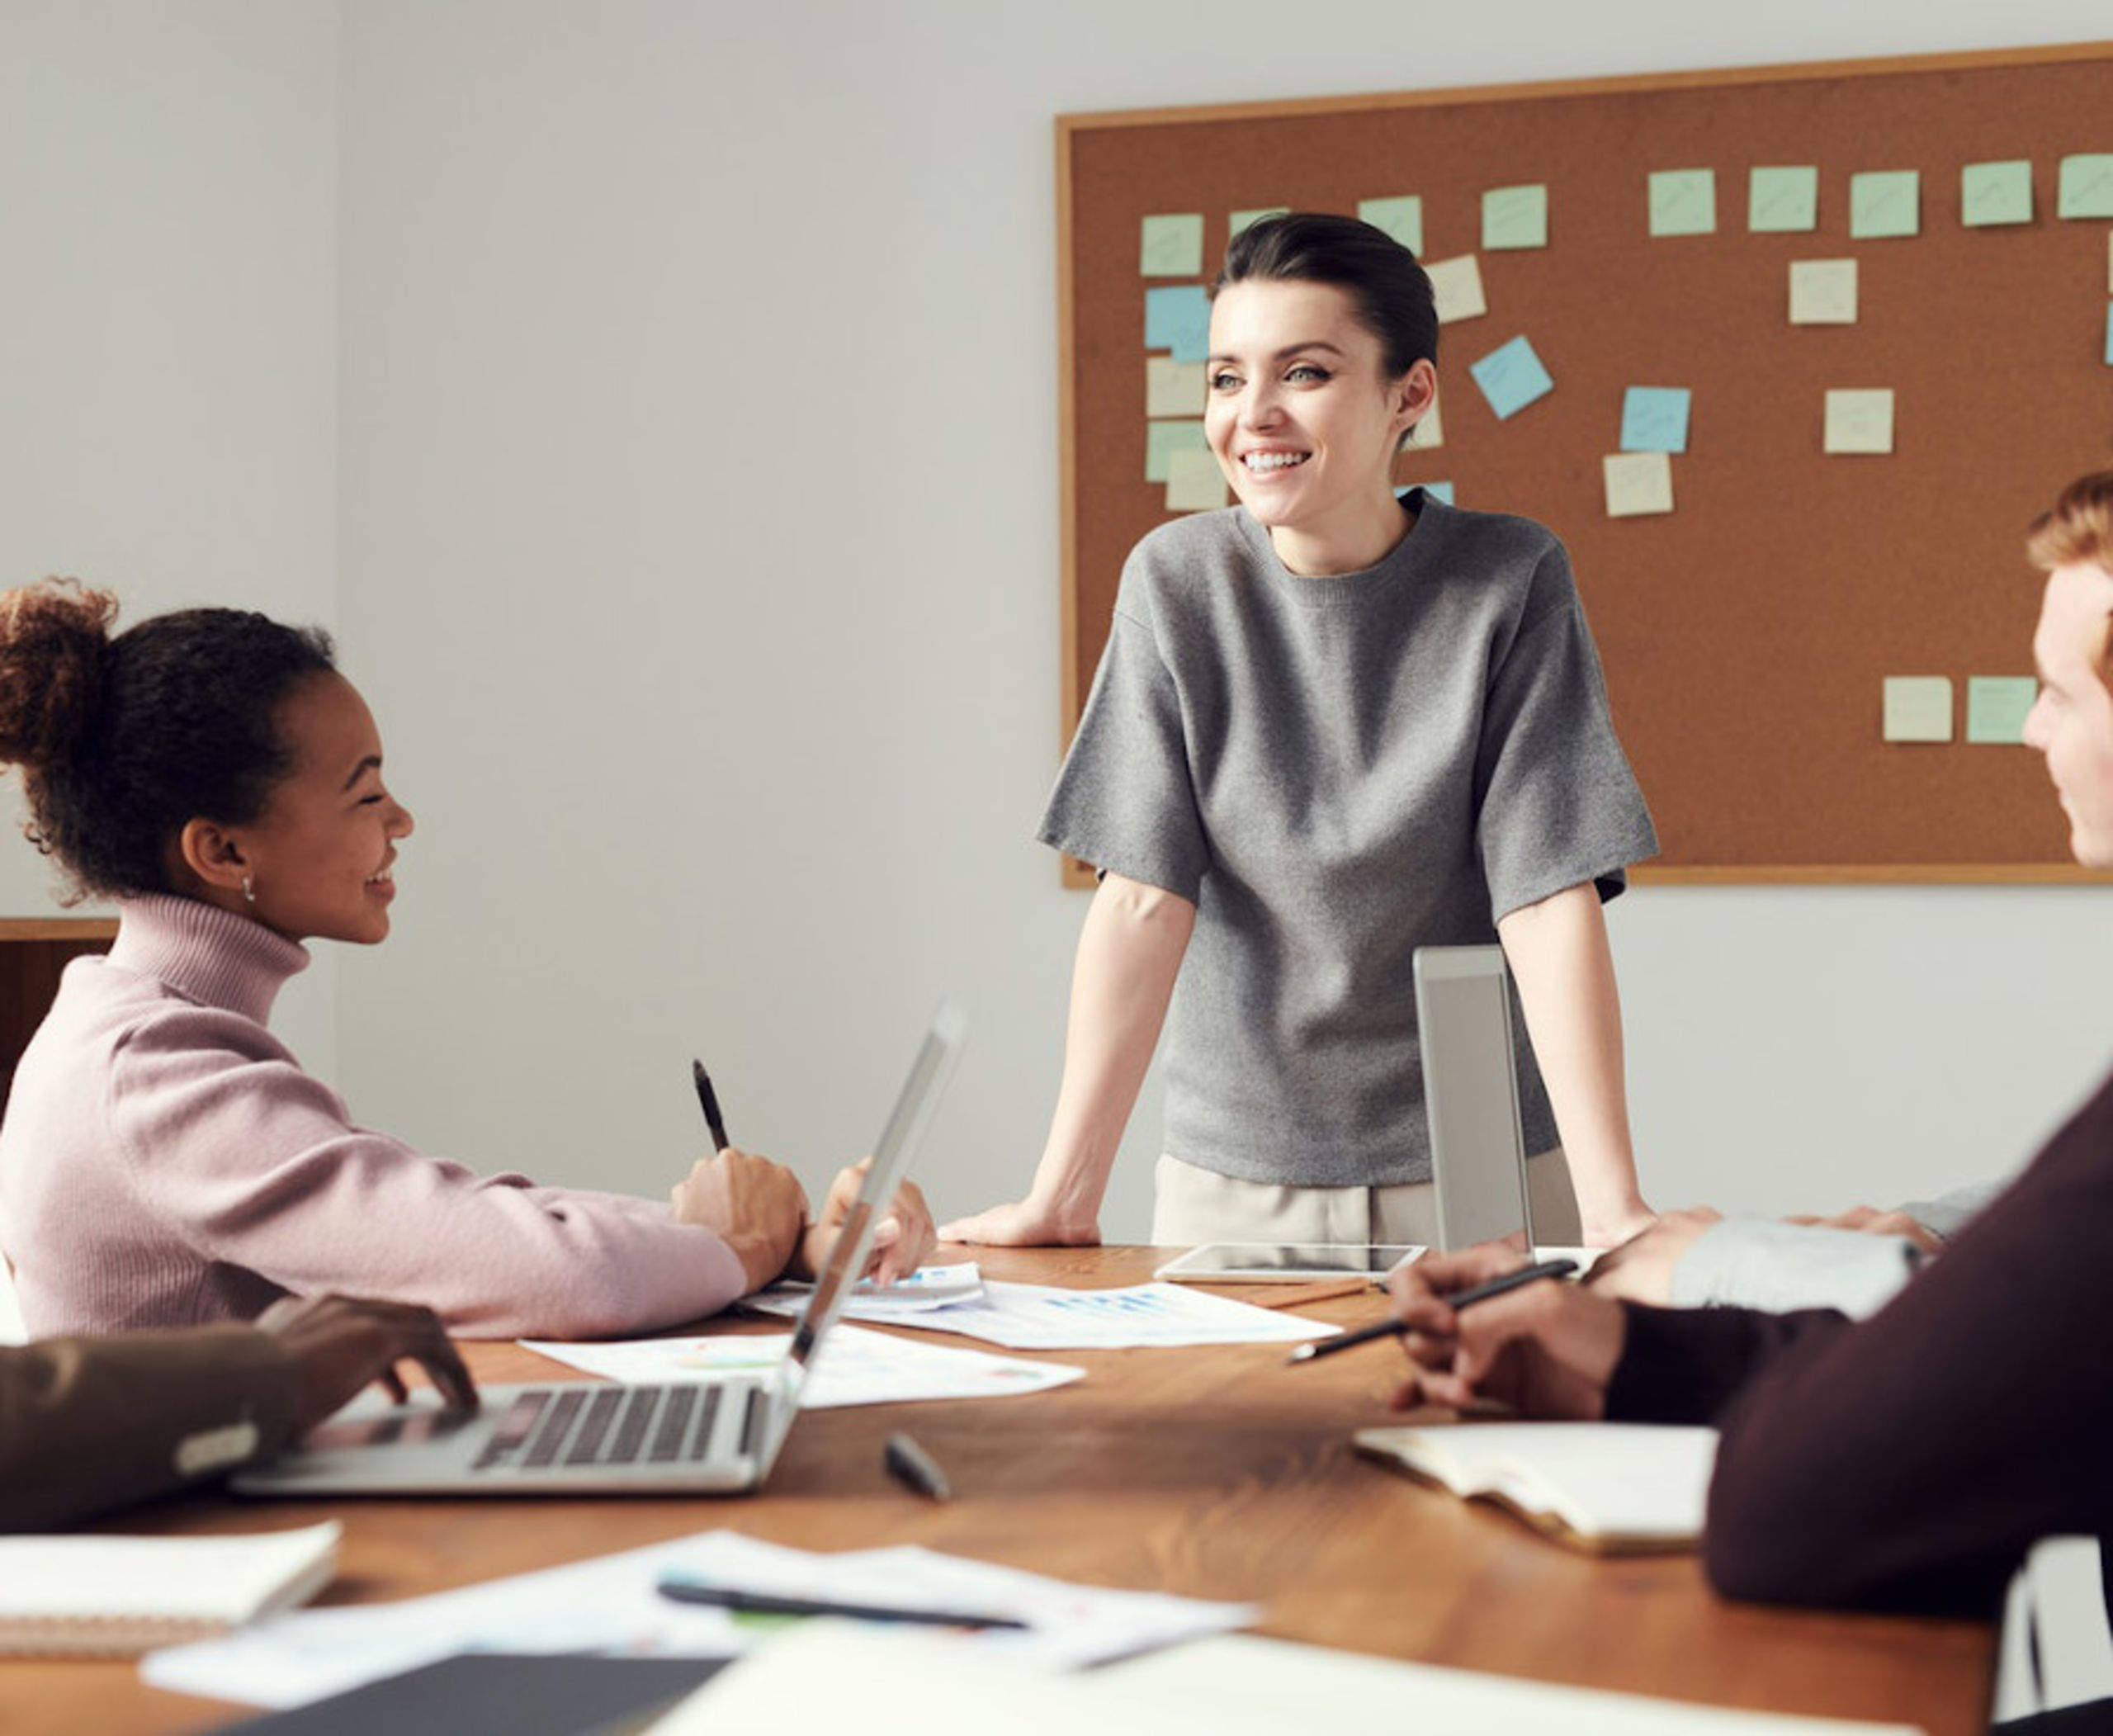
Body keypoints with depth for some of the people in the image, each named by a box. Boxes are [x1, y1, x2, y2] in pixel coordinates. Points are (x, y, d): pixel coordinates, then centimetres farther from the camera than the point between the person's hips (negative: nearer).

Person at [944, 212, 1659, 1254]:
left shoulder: (1510, 584, -10)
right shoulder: (1177, 583, -6)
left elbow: (1551, 902, -15)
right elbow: (1144, 897, -10)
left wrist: (1614, 1212, -22)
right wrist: (1063, 1197, -16)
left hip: (1476, 1173, -1)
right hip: (1235, 1177, 1)